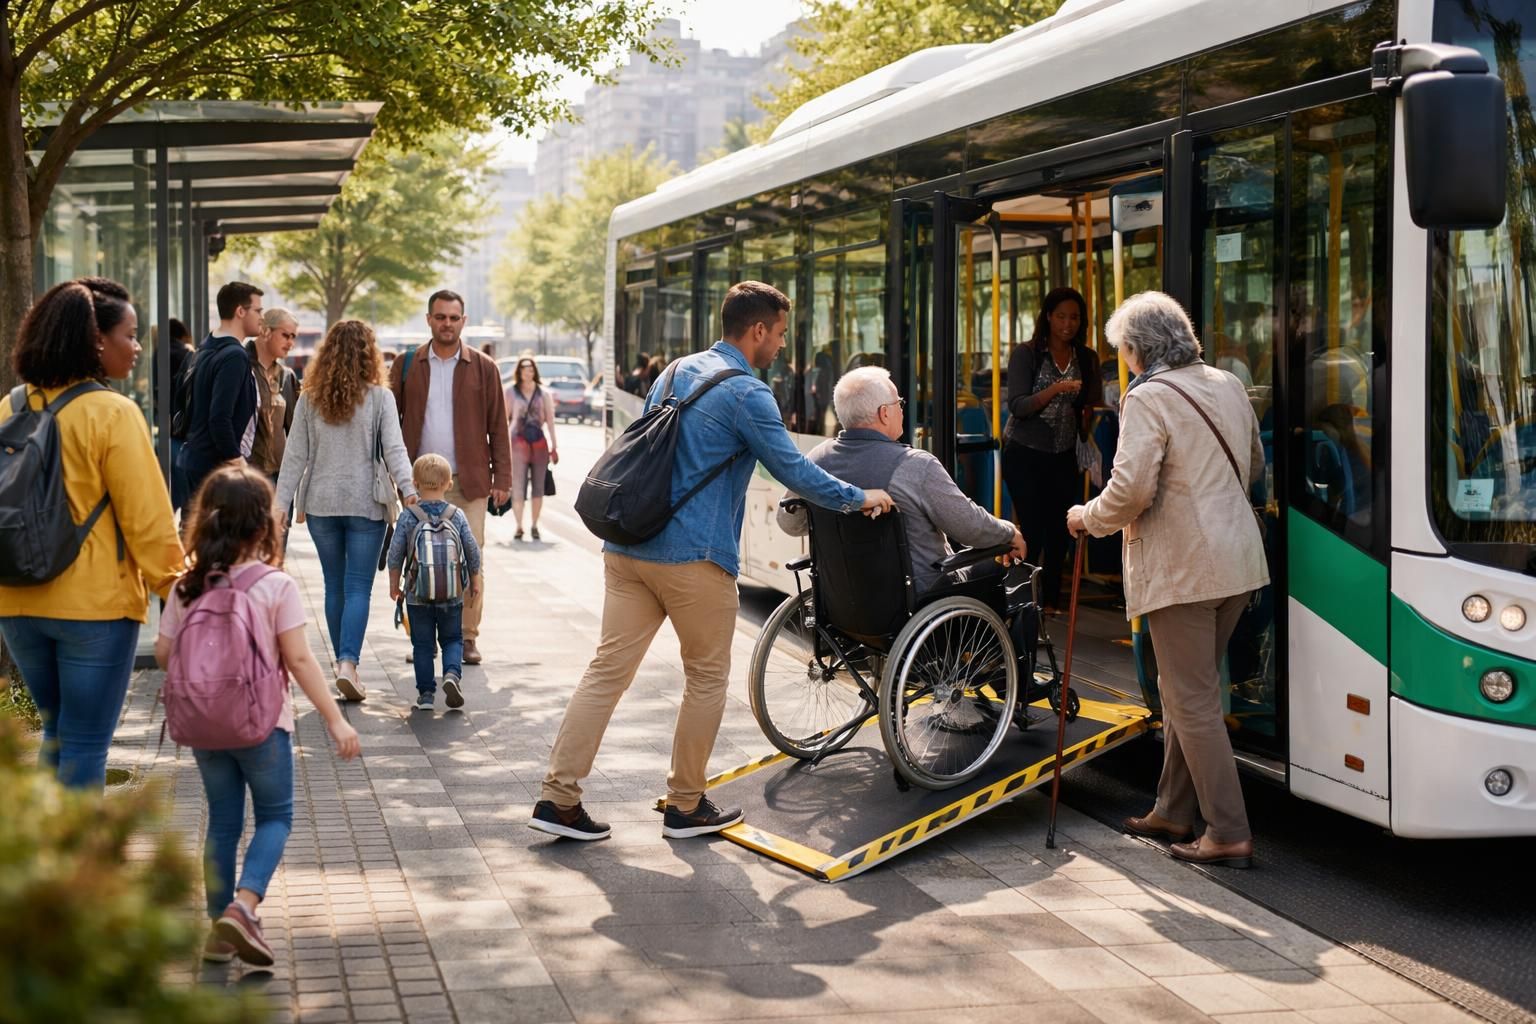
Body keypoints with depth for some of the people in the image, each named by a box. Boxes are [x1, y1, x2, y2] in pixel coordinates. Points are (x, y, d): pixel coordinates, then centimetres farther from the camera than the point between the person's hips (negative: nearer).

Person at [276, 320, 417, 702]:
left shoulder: (309, 399, 2)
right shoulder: (380, 398, -5)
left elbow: (295, 455, 3)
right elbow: (393, 448, -12)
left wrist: (282, 502, 5)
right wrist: (408, 489, -14)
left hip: (321, 503, 3)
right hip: (365, 503, -3)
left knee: (334, 585, 14)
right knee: (359, 588, -2)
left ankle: (342, 662, 20)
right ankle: (348, 663, -16)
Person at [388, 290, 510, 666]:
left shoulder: (483, 367, 5)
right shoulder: (407, 365, 8)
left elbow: (497, 427, 4)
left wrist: (502, 478, -1)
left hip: (469, 480, -1)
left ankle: (468, 637, 4)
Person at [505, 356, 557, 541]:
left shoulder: (543, 394, 8)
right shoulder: (511, 392, 5)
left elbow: (550, 421, 8)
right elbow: (505, 418, 6)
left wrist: (553, 447, 4)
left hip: (539, 442, 2)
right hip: (518, 441, -2)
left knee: (538, 487, 5)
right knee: (518, 486, -8)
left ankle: (535, 526, 15)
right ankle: (519, 527, -5)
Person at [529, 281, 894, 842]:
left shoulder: (675, 372, 17)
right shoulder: (746, 392, -8)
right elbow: (793, 469, -8)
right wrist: (859, 497, 5)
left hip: (628, 545, 7)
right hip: (693, 557, -7)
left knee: (608, 669, 5)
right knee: (707, 677, 8)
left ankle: (558, 796, 1)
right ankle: (686, 806, 15)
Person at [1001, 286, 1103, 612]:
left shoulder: (1087, 359, 6)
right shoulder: (1026, 354, -6)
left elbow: (1092, 408, 14)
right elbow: (1017, 406, -15)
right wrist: (1056, 389, -28)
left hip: (1064, 456, 4)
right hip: (1025, 454, -4)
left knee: (1060, 533, 2)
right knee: (1033, 532, -6)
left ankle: (1051, 603, 14)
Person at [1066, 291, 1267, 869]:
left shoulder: (1148, 399, -13)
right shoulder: (1228, 387, 12)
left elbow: (1131, 487, -21)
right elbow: (1254, 468, 24)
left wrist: (1088, 518, -3)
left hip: (1180, 567, -8)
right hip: (1237, 559, 8)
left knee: (1192, 702, -2)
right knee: (1186, 692, 18)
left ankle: (1229, 836, -1)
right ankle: (1173, 812, 27)